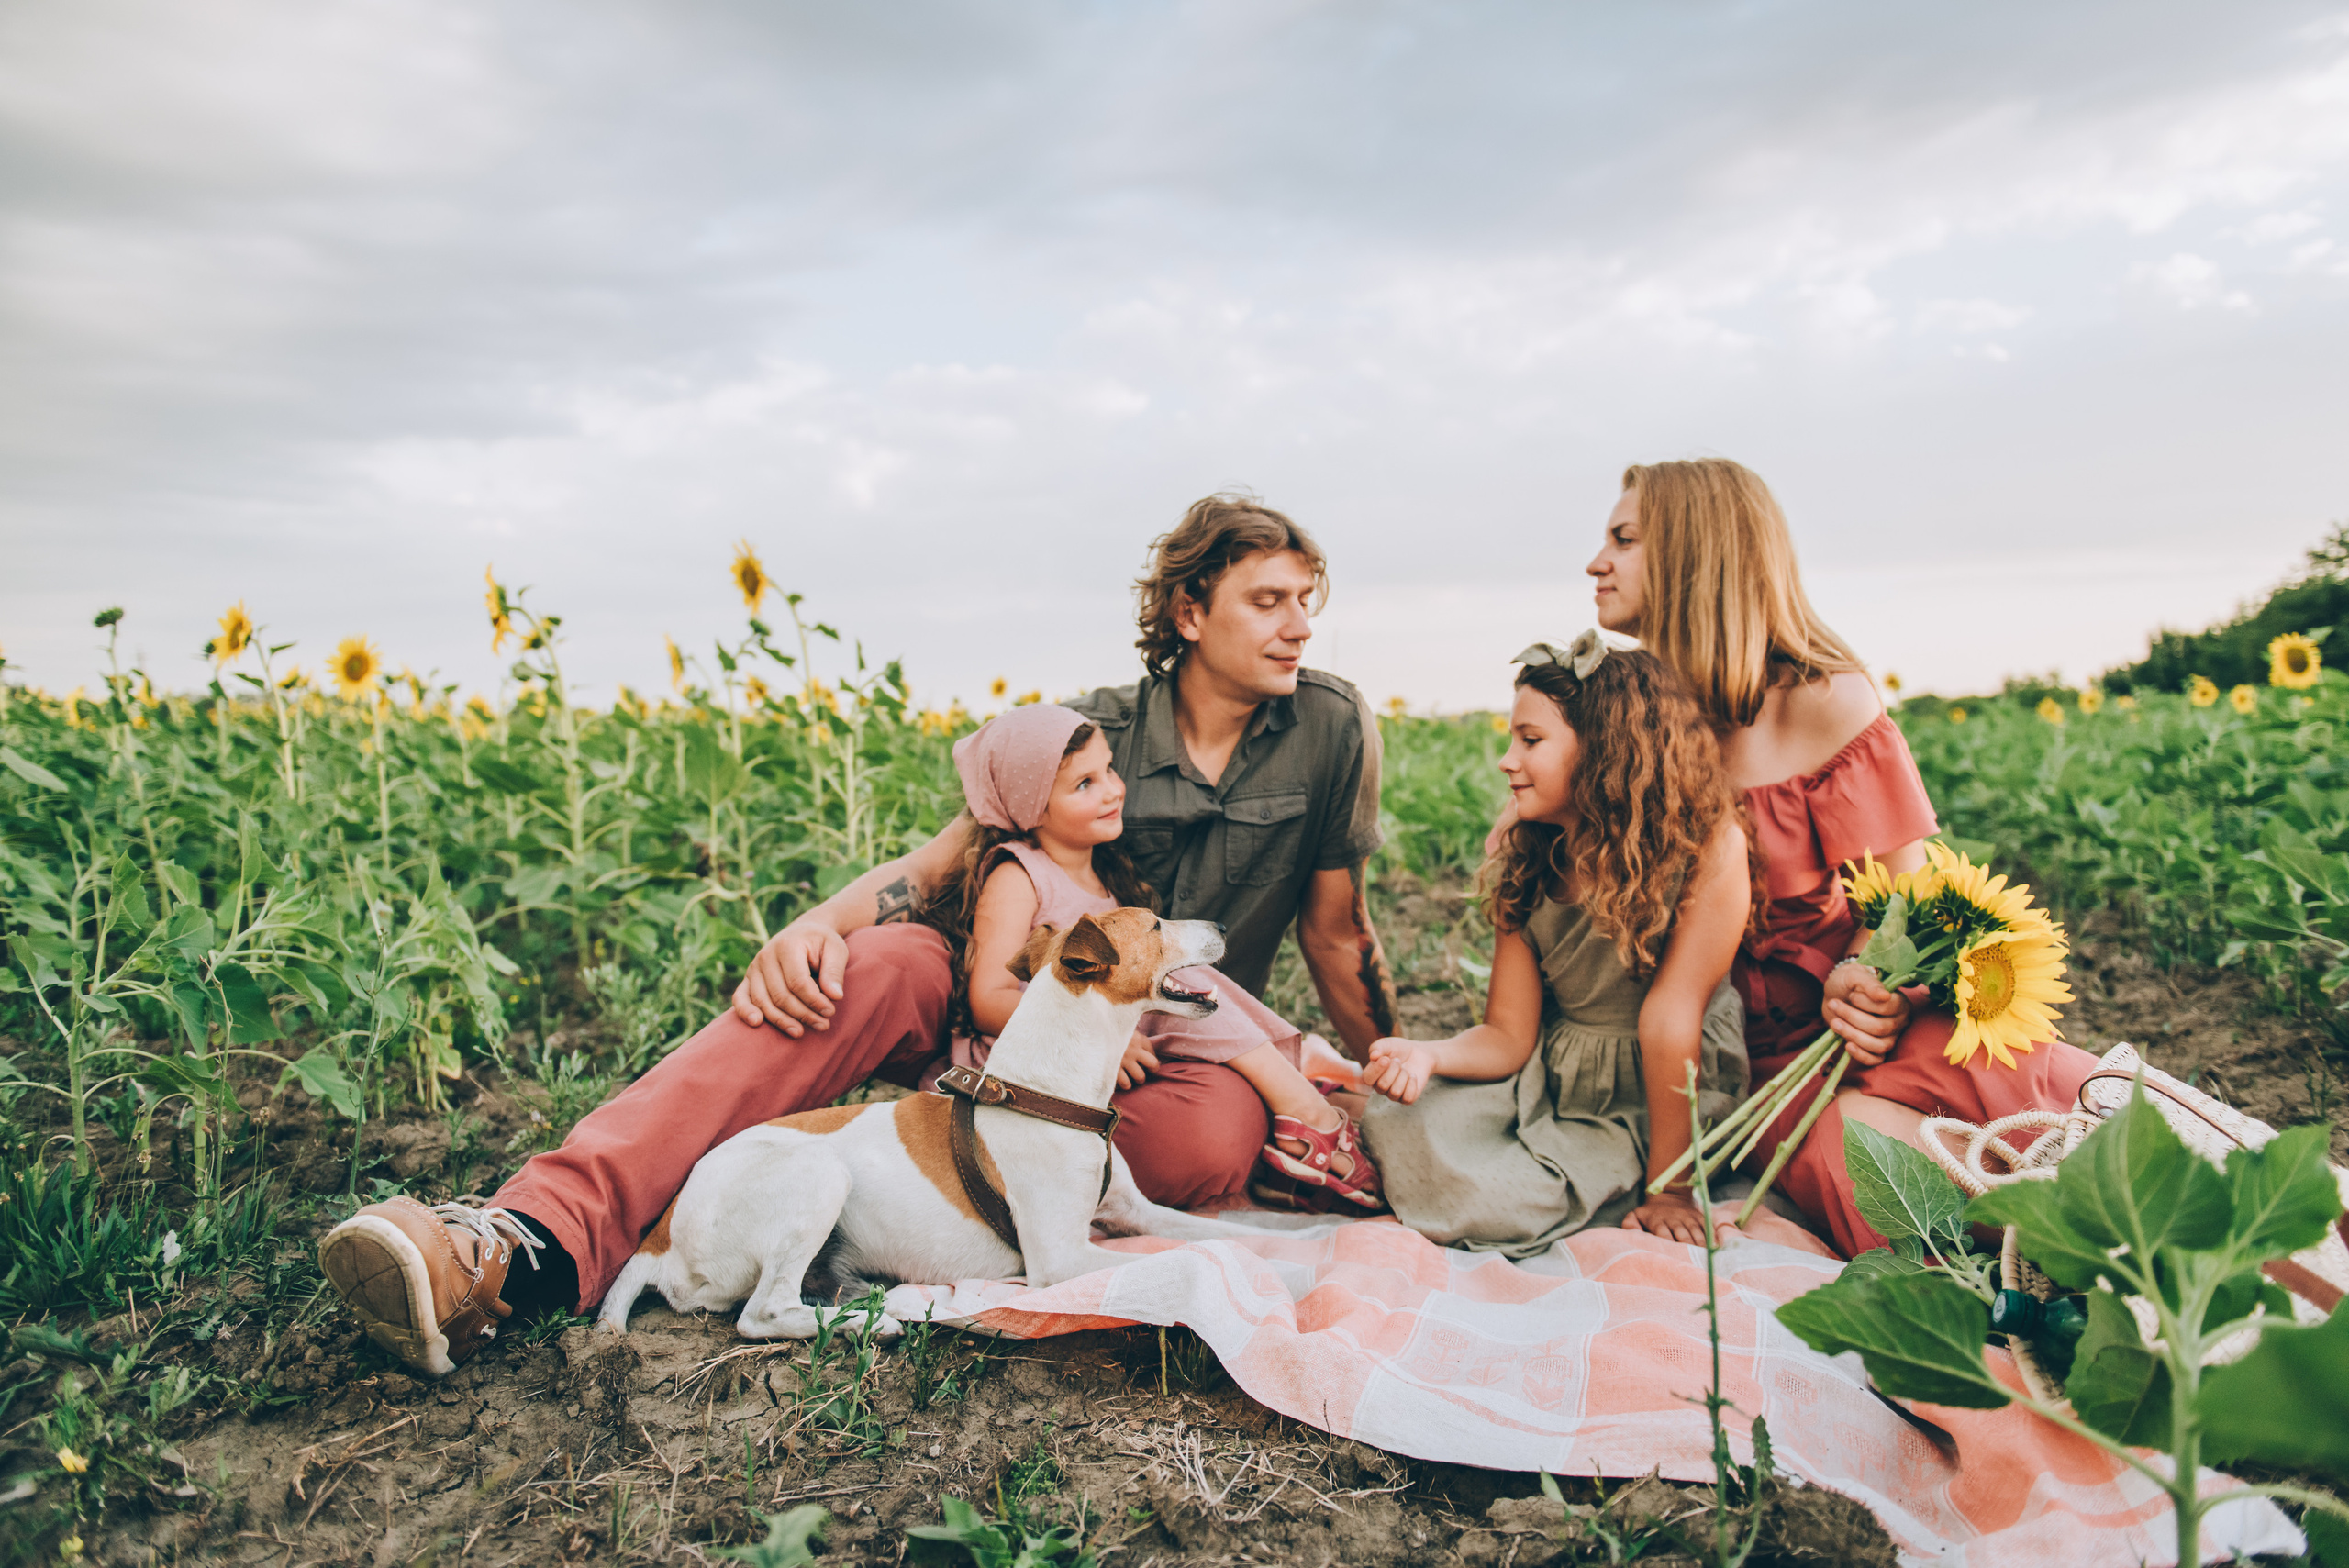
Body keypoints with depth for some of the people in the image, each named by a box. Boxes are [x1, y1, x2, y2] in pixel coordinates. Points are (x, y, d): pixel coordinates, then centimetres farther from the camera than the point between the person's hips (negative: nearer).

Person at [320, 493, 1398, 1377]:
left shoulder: (1330, 730, -3)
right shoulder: (1090, 732, -3)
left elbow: (1337, 933, 4)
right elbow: (942, 858, -12)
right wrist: (822, 922, -31)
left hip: (1190, 1041, 0)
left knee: (1206, 1144, -39)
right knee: (874, 963, -31)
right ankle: (535, 1242, -44)